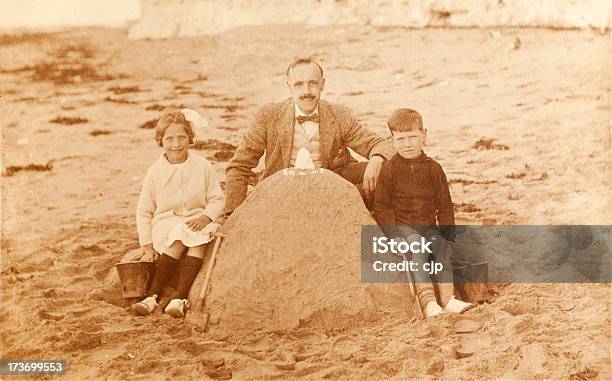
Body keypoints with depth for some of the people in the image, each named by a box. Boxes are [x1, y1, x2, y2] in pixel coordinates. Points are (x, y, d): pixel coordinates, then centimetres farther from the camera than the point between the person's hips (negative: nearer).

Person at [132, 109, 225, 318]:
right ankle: (153, 296, -29)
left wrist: (206, 216, -15)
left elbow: (217, 199, 7)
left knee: (199, 237, -34)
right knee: (180, 237, -34)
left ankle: (179, 298, -36)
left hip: (196, 221, 1)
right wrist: (147, 246, -1)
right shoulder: (155, 172, 2)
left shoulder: (203, 167, 4)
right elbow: (144, 212, 6)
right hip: (164, 224, -1)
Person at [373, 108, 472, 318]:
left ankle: (447, 296, -23)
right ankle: (427, 300, -39)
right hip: (400, 225, -3)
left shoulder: (433, 168, 9)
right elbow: (381, 206, -3)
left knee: (444, 244, -24)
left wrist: (447, 234, -1)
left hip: (428, 225, 4)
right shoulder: (389, 170, -1)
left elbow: (445, 205, 11)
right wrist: (396, 234, -15)